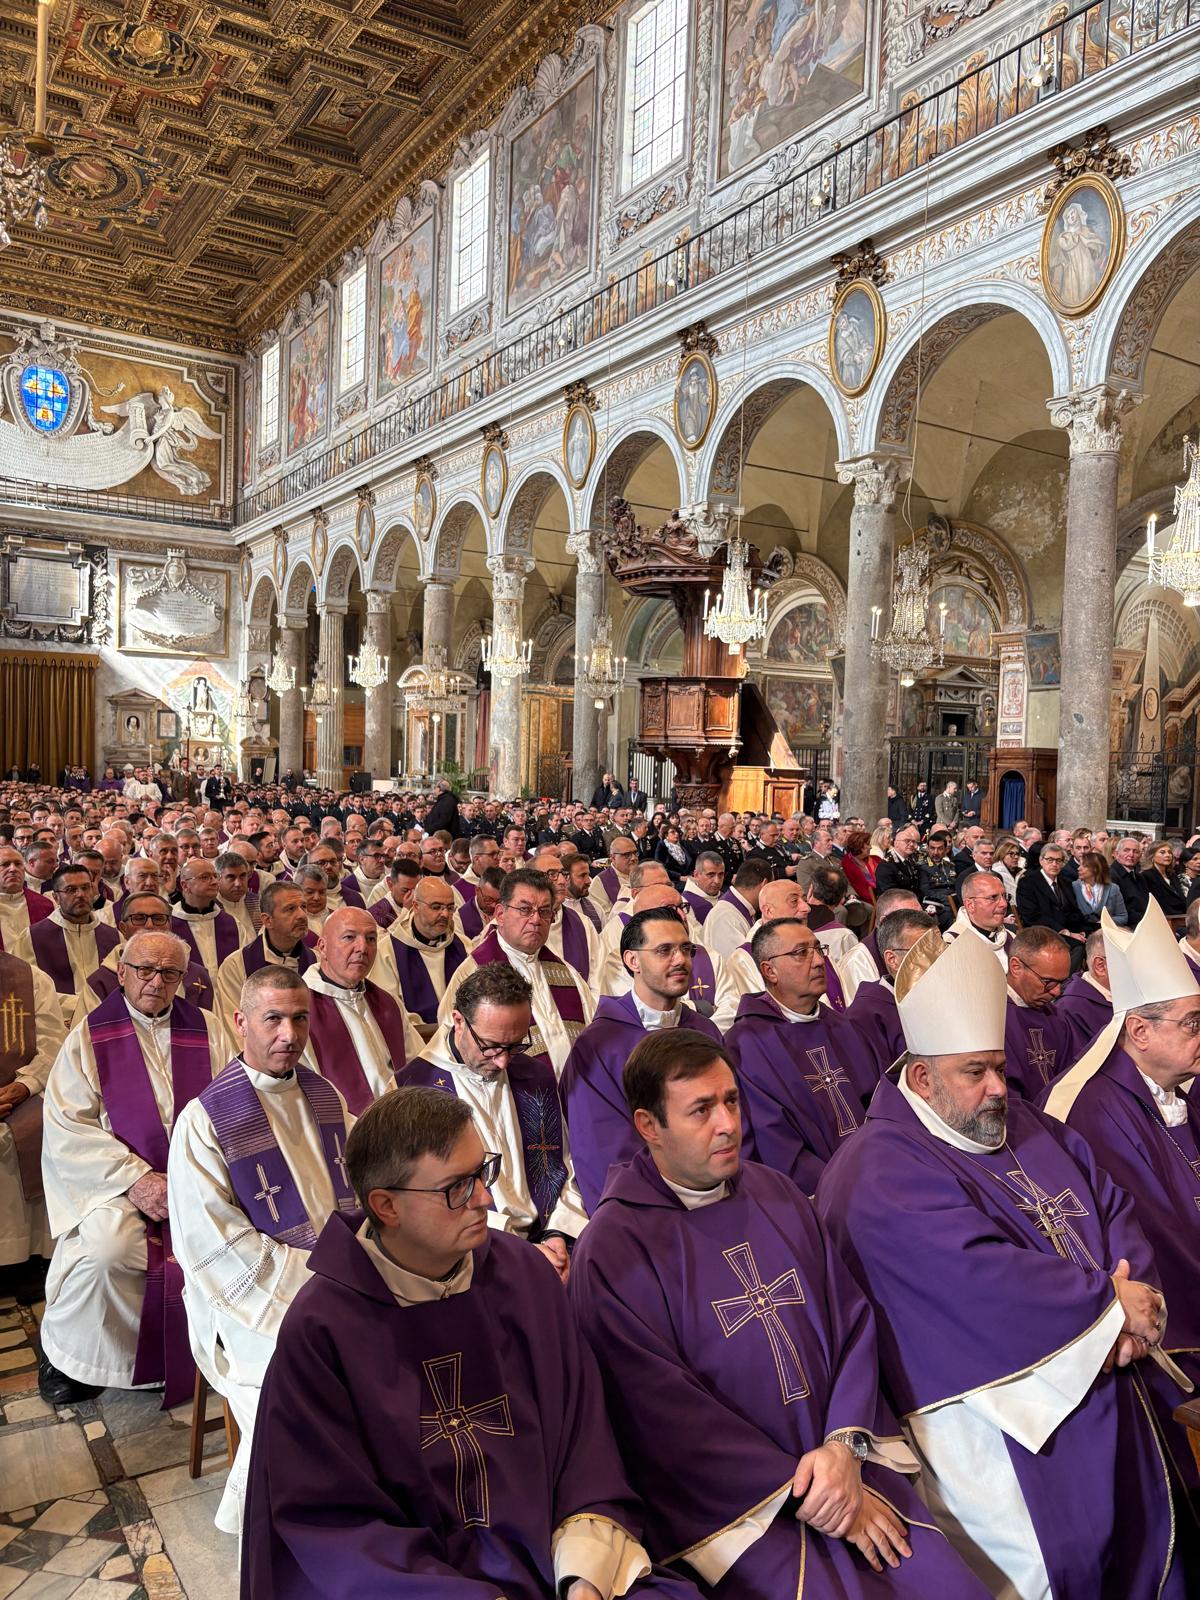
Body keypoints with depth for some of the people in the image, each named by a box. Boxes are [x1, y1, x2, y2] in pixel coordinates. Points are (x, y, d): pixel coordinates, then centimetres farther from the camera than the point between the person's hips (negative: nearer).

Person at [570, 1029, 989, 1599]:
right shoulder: (612, 1250, -13)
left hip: (845, 1461, 5)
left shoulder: (776, 1194, 5)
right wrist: (799, 1494, -12)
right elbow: (665, 1413, -13)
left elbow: (853, 1318, 4)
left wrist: (846, 1445, -10)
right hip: (729, 1501, -4)